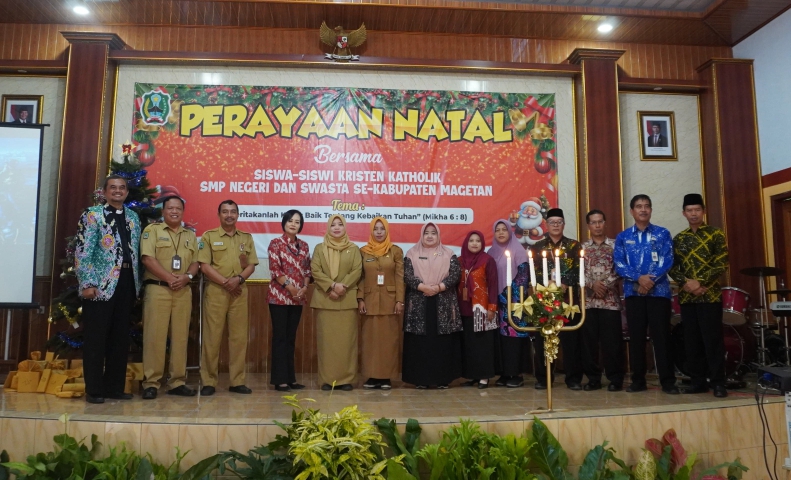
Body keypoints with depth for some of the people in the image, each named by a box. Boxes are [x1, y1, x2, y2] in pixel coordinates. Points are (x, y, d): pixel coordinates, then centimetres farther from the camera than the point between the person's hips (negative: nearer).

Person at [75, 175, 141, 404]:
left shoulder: (133, 217, 15)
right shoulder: (93, 214, -1)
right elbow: (82, 251, -7)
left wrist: (137, 282, 11)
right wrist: (87, 283, -14)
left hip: (126, 282, 5)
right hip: (100, 283, -5)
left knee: (120, 338, 10)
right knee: (96, 338, 1)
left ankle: (115, 387, 20)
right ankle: (94, 390, 10)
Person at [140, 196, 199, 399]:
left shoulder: (190, 235, 17)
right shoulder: (152, 230, 2)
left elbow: (195, 262, 13)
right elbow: (148, 259, -9)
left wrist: (187, 276, -8)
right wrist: (170, 278, -15)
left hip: (184, 291, 4)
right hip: (158, 289, -4)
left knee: (180, 336, 5)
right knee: (155, 336, -4)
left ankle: (177, 382, 12)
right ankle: (151, 383, 4)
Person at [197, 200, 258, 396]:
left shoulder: (247, 238, 13)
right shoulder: (209, 236, 3)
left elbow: (251, 265, 8)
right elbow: (205, 266, -5)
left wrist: (239, 279, -11)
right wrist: (225, 282, -13)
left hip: (240, 292, 3)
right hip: (215, 291, -3)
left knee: (239, 337, 3)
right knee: (212, 337, -2)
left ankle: (237, 381, 10)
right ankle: (208, 381, 7)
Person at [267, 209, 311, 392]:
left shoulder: (304, 246, 11)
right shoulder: (275, 243, -3)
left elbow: (307, 270, 10)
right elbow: (275, 269, -11)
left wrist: (304, 288, -6)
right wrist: (290, 287, -15)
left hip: (298, 298, 5)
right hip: (280, 296, -5)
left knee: (291, 338, 10)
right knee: (280, 337, -1)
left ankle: (290, 378, 16)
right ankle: (280, 379, 5)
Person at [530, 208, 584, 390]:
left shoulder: (574, 245, 10)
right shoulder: (537, 247, 11)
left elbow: (578, 271, 1)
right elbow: (533, 272, 3)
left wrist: (565, 285, -14)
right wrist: (548, 283, -13)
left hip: (569, 297, 0)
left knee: (571, 338, 0)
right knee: (543, 339, 1)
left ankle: (574, 379, 9)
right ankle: (543, 378, 11)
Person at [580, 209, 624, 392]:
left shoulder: (615, 245, 6)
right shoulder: (582, 248, 11)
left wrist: (605, 285, -10)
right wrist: (593, 284, -11)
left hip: (611, 300, -2)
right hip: (588, 301, 2)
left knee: (612, 341, 0)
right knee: (589, 341, 4)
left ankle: (615, 379, 11)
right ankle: (593, 378, 14)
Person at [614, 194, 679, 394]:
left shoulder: (662, 233, 6)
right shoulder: (622, 237, 9)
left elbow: (667, 261, -4)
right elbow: (619, 264, -1)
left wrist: (651, 281, -15)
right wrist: (639, 278, -16)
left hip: (659, 291, -1)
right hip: (633, 292, 1)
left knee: (661, 336, -1)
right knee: (636, 337, 4)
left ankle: (668, 381, 7)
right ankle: (638, 380, 12)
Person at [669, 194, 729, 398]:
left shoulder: (715, 234, 2)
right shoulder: (678, 239, 12)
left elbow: (722, 264, -6)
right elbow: (672, 266, 8)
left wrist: (700, 282, -15)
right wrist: (685, 282, -10)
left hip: (710, 295, -4)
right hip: (686, 297, 4)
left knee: (712, 339, -4)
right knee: (692, 340, 6)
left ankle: (718, 383, 3)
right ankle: (698, 381, 14)